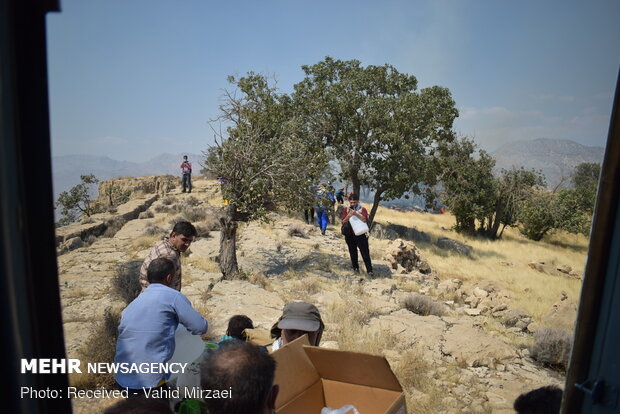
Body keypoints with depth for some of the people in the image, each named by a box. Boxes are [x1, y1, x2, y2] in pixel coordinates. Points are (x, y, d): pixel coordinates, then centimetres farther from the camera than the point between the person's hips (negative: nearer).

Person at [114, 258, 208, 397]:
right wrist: (180, 318, 15)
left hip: (122, 380, 8)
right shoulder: (173, 296, -7)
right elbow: (201, 327, -6)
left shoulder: (132, 304, 12)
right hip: (150, 383, -7)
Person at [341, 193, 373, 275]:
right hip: (350, 235, 3)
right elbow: (343, 222, -5)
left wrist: (356, 214, -31)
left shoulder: (362, 209, -2)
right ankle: (355, 268, 29)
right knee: (353, 253, 13)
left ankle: (369, 270, 3)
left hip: (361, 234, -3)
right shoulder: (346, 210, 5)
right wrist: (349, 215, -22)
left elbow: (364, 219, -18)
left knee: (365, 253, -2)